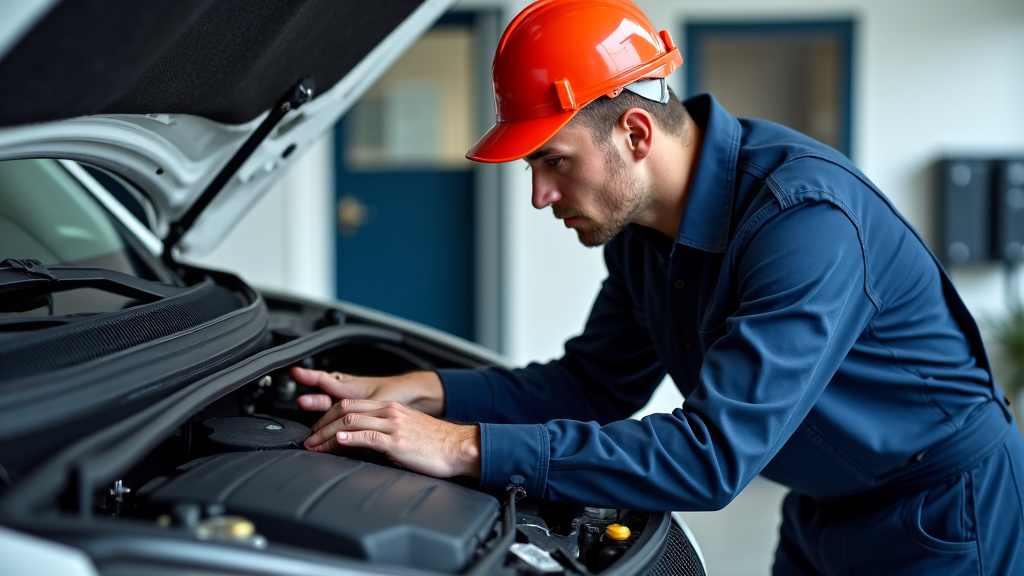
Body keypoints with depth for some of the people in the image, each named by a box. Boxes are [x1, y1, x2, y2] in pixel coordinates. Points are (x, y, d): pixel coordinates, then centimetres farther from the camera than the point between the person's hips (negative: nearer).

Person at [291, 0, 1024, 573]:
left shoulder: (806, 216, -33)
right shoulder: (643, 223, -6)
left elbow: (714, 455, -38)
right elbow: (596, 382, 4)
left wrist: (471, 450, -40)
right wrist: (424, 393, -12)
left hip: (944, 515, -7)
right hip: (822, 513, 7)